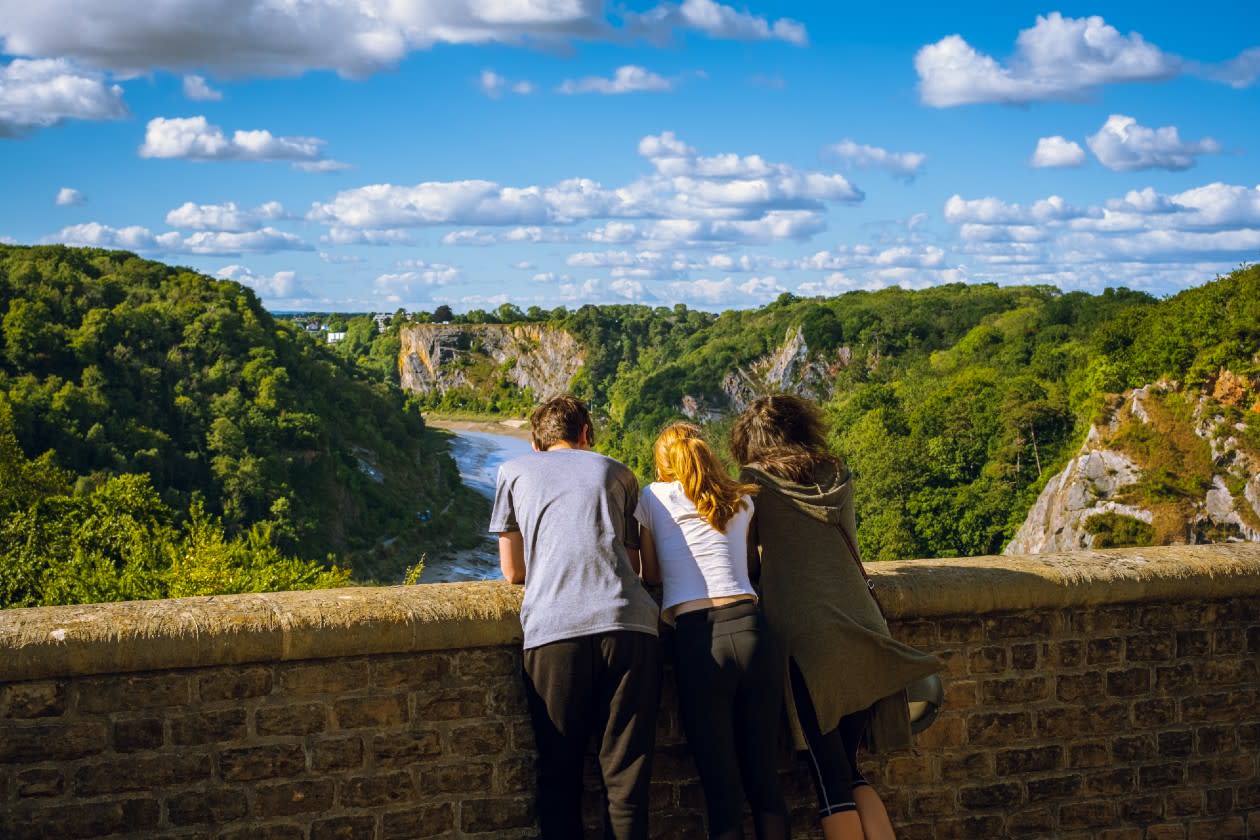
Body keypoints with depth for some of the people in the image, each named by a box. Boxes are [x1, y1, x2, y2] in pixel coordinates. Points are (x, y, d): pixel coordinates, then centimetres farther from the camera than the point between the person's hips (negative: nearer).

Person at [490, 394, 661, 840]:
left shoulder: (513, 472, 22)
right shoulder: (617, 472, 25)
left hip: (554, 631, -1)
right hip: (629, 625, 1)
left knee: (559, 777, 7)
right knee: (627, 777, 4)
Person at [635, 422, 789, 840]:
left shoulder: (653, 497, 11)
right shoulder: (741, 500, 19)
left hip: (697, 641, -3)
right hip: (750, 629, 3)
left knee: (721, 782, 3)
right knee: (765, 777, 11)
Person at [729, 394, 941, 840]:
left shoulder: (756, 479, 2)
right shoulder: (839, 477, 15)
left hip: (805, 634, -5)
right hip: (862, 625, 5)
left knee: (830, 775, 1)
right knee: (850, 771, 15)